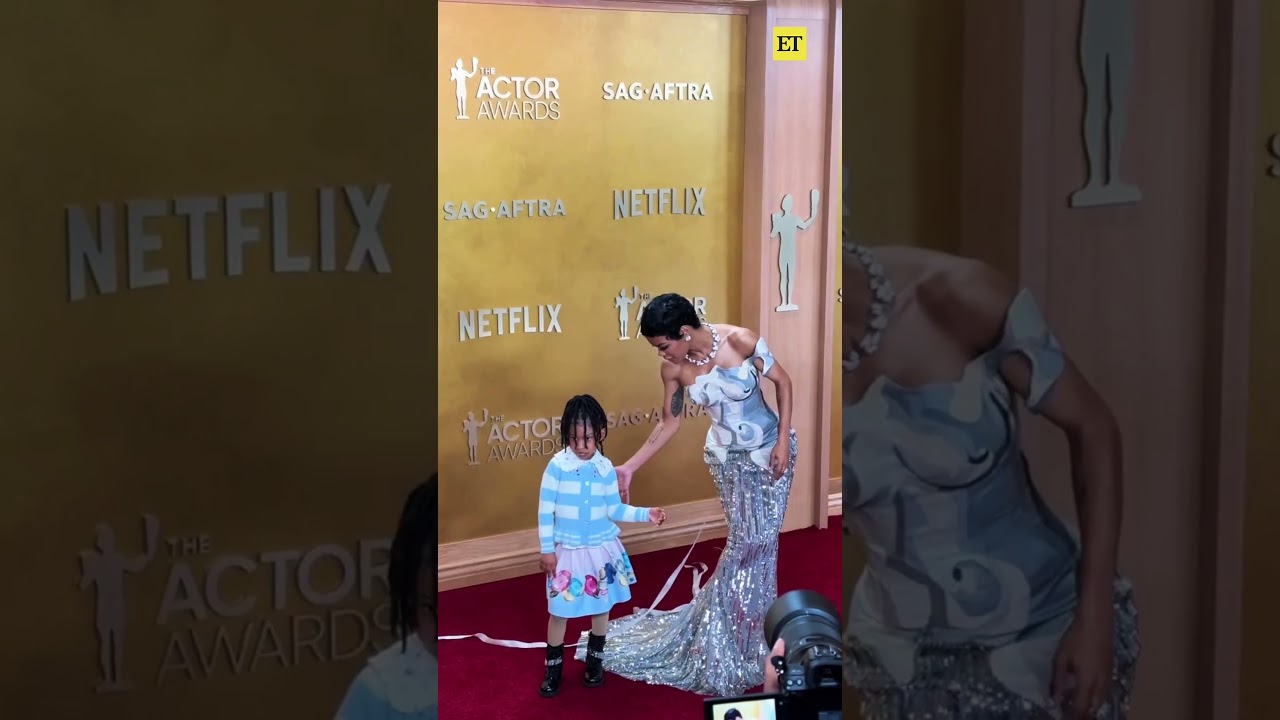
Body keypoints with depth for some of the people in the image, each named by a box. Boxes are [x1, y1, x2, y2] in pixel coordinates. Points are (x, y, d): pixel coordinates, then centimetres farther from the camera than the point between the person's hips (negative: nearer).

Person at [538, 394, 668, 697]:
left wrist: (645, 514, -10)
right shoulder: (557, 465, -15)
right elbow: (545, 510, -10)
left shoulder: (606, 469, -5)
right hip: (567, 550, -3)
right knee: (559, 611, 4)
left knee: (601, 607, 14)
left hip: (601, 549, 3)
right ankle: (553, 669, 20)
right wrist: (547, 549, -10)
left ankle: (594, 662, 34)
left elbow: (614, 510, 2)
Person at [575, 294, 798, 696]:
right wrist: (630, 467, -5)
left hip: (770, 450, -2)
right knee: (745, 540, 0)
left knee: (760, 540, 2)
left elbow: (782, 381, -12)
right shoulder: (673, 369, -13)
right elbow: (669, 424, -1)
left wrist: (783, 440, -16)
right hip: (727, 458, 2)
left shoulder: (740, 341, -25)